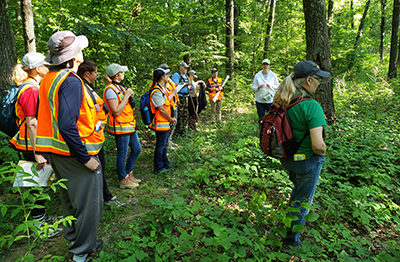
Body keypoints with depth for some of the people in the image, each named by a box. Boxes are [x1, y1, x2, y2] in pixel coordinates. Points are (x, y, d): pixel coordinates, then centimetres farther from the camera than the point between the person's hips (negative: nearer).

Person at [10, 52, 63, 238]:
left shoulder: (31, 87, 13)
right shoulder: (30, 90, -20)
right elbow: (31, 123, -25)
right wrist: (37, 153, -26)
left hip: (38, 144, 10)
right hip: (33, 146, -10)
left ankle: (42, 216, 34)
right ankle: (39, 226, 13)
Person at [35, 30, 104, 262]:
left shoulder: (49, 79, 8)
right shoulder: (70, 82, -21)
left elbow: (55, 115, 13)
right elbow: (67, 125, -29)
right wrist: (86, 158, -24)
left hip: (59, 153, 10)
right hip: (76, 154, -10)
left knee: (71, 199, 24)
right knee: (88, 203, 6)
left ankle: (74, 239, 43)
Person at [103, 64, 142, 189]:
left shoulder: (120, 87, 13)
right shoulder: (110, 90, -16)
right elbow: (116, 111, -22)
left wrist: (130, 96, 1)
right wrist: (127, 95, -19)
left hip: (130, 125, 10)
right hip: (120, 127, -10)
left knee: (137, 149, 16)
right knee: (122, 154, 2)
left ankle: (128, 173, 32)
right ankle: (123, 180, 17)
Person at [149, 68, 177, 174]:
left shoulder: (162, 89, 10)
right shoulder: (157, 91, -22)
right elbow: (161, 109, -22)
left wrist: (170, 118, 10)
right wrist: (171, 119, -10)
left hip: (166, 123, 10)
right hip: (161, 124, -10)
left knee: (164, 144, 22)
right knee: (160, 145, 2)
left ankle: (165, 162, 38)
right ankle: (158, 168, 15)